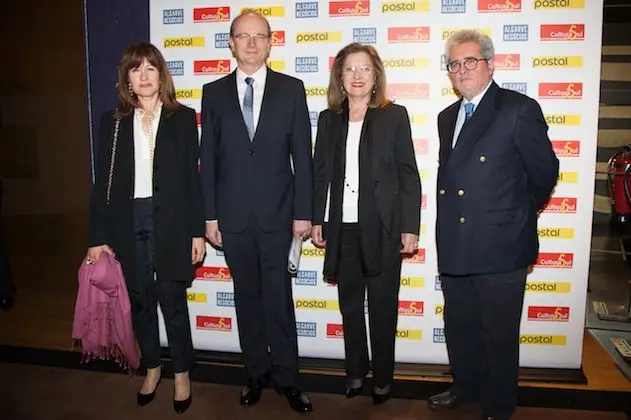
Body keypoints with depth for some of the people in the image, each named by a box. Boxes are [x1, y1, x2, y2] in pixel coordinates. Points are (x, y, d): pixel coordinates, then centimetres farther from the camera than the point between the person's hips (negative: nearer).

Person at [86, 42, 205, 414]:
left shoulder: (183, 117, 2)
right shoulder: (114, 122, 7)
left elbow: (192, 176, 0)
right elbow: (104, 182, 5)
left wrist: (197, 231, -4)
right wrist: (99, 236, 0)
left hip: (170, 221, -2)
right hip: (128, 223, 3)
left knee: (172, 300, 3)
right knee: (140, 300, 13)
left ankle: (182, 373, 22)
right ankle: (152, 366, 33)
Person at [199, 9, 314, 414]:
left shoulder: (291, 89, 2)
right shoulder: (214, 92, 6)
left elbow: (302, 155, 0)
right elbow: (208, 158, 5)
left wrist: (303, 212, -4)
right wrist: (210, 215, 1)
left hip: (277, 212, -1)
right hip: (233, 214, 2)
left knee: (279, 298, 4)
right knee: (247, 298, 12)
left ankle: (286, 377, 21)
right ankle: (257, 373, 28)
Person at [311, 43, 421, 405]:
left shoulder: (394, 116, -2)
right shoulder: (329, 119, 8)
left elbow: (409, 176, -3)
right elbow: (320, 173, 10)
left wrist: (410, 227, -8)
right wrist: (317, 219, 6)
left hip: (382, 228, -3)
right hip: (342, 228, 3)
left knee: (382, 308, 8)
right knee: (350, 306, 14)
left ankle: (383, 379, 25)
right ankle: (356, 372, 31)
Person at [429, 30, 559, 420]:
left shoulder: (520, 109, -9)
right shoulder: (448, 117, 13)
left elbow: (544, 172, -5)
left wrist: (518, 214, 6)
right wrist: (452, 217, 8)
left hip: (500, 247, -6)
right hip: (455, 248, 7)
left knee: (499, 336, 9)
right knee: (459, 328, 21)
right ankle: (466, 387, 43)